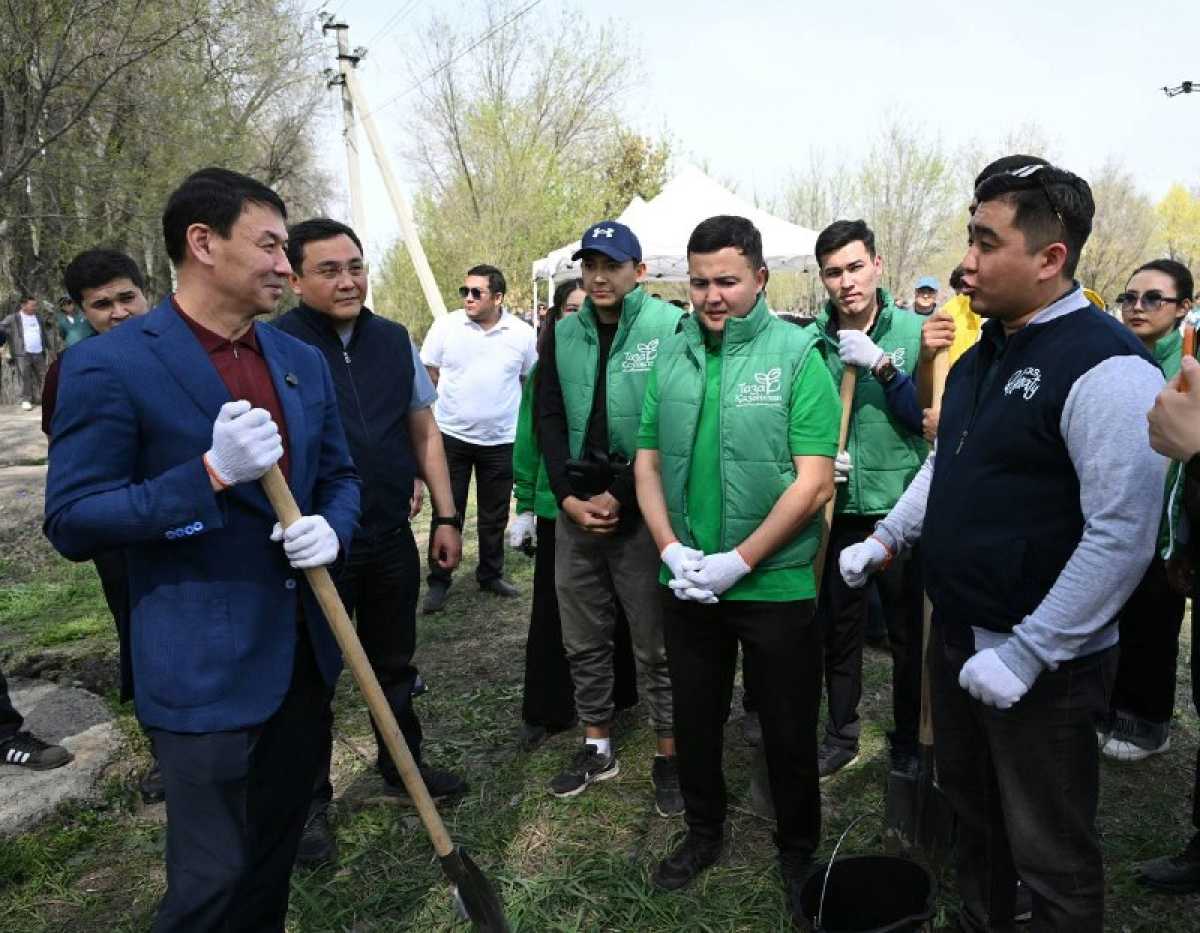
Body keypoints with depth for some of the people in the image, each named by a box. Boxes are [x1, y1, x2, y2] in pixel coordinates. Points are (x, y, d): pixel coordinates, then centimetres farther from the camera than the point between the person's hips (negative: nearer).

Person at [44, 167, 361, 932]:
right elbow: (72, 524, -13)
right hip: (204, 669, -6)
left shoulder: (304, 362, 7)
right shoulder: (110, 365, -12)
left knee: (275, 862, 22)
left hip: (306, 653, 6)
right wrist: (211, 472, -25)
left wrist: (332, 529, -9)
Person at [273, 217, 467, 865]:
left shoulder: (394, 341, 4)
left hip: (392, 538, 5)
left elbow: (424, 433, 10)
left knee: (395, 664, 20)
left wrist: (446, 517, 9)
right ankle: (308, 803, 31)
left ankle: (402, 766, 42)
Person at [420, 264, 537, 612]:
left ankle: (490, 575, 31)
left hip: (501, 440, 1)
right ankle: (438, 582, 18)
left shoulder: (522, 333, -3)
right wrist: (455, 401, 2)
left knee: (494, 516, 14)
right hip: (452, 436, -1)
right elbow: (427, 374, 3)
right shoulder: (445, 325, -6)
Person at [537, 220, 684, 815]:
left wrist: (619, 496, -14)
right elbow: (549, 419, 8)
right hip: (576, 511, 5)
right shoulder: (562, 334, 8)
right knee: (583, 642, 15)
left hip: (642, 513, -5)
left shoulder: (670, 329, -8)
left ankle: (669, 756, 23)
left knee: (656, 645, 5)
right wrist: (567, 496, -4)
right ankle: (597, 747, 33)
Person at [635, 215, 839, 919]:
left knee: (790, 729, 12)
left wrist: (738, 561, -18)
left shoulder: (798, 355, -9)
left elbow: (814, 482, -15)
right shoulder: (670, 357, 3)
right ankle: (704, 830, 43)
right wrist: (672, 550, -9)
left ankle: (799, 851, 37)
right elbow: (648, 463, 6)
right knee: (695, 717, 19)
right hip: (687, 585, 4)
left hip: (776, 583, -3)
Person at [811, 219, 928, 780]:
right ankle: (842, 733, 34)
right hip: (839, 508, 2)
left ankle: (908, 739, 32)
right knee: (839, 627, 15)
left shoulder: (913, 331, -5)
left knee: (909, 630, 11)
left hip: (902, 506, -1)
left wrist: (882, 364, -22)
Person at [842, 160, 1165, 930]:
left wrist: (1026, 654, -23)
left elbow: (1123, 537, -25)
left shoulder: (1107, 366, -21)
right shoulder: (986, 349, 7)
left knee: (1050, 855, 10)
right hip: (957, 636, 8)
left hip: (1041, 664, -8)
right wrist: (887, 538, 12)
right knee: (973, 809, 25)